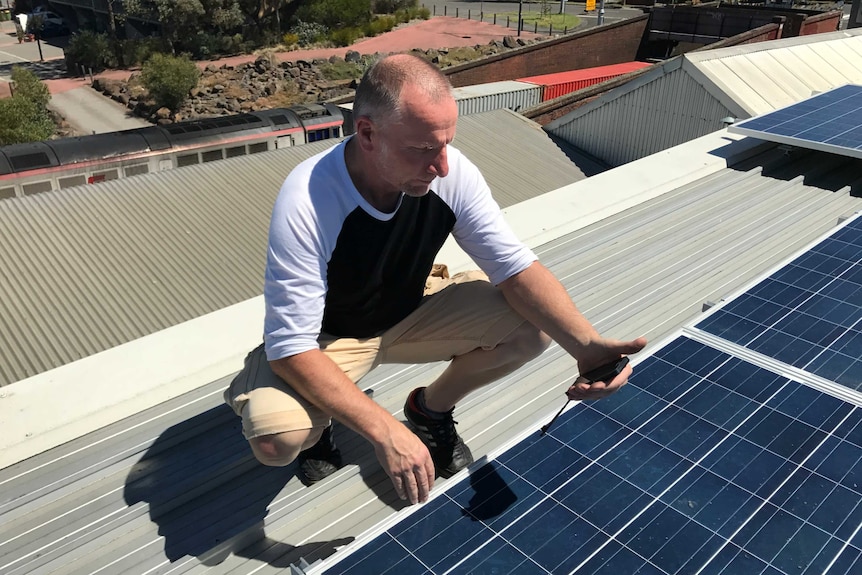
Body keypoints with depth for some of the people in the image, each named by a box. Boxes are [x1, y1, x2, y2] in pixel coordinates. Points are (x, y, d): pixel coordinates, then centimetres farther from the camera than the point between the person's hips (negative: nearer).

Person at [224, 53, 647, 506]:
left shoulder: (452, 173, -21)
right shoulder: (304, 203, -33)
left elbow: (517, 268, -17)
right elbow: (290, 348, -31)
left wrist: (587, 344, -34)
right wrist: (383, 430, -40)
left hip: (412, 312, 4)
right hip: (324, 337, -3)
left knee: (535, 322, -16)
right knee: (275, 437, -32)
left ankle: (432, 407, 10)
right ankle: (318, 423, 8)